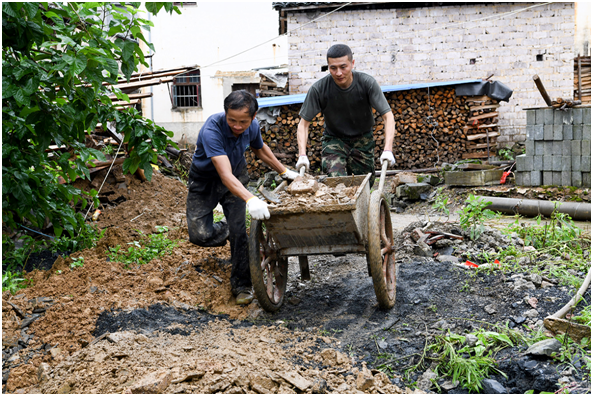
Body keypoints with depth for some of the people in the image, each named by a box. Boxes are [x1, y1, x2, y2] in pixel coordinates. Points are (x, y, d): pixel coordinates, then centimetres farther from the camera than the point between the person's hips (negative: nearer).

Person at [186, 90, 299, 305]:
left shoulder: (252, 126, -17)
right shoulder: (212, 130, -37)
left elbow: (260, 148, 9)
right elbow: (225, 175, -46)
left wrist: (284, 171, 15)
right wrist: (250, 199, -61)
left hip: (237, 176, 3)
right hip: (204, 181, -3)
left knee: (238, 230, -8)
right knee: (200, 235, -10)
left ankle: (241, 285, 5)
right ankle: (224, 231, 26)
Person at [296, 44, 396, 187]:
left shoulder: (367, 83, -20)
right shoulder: (319, 89, -21)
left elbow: (388, 116, -21)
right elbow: (303, 123, -14)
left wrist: (387, 150, -35)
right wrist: (302, 155, -27)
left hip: (363, 139, 1)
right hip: (334, 139, -1)